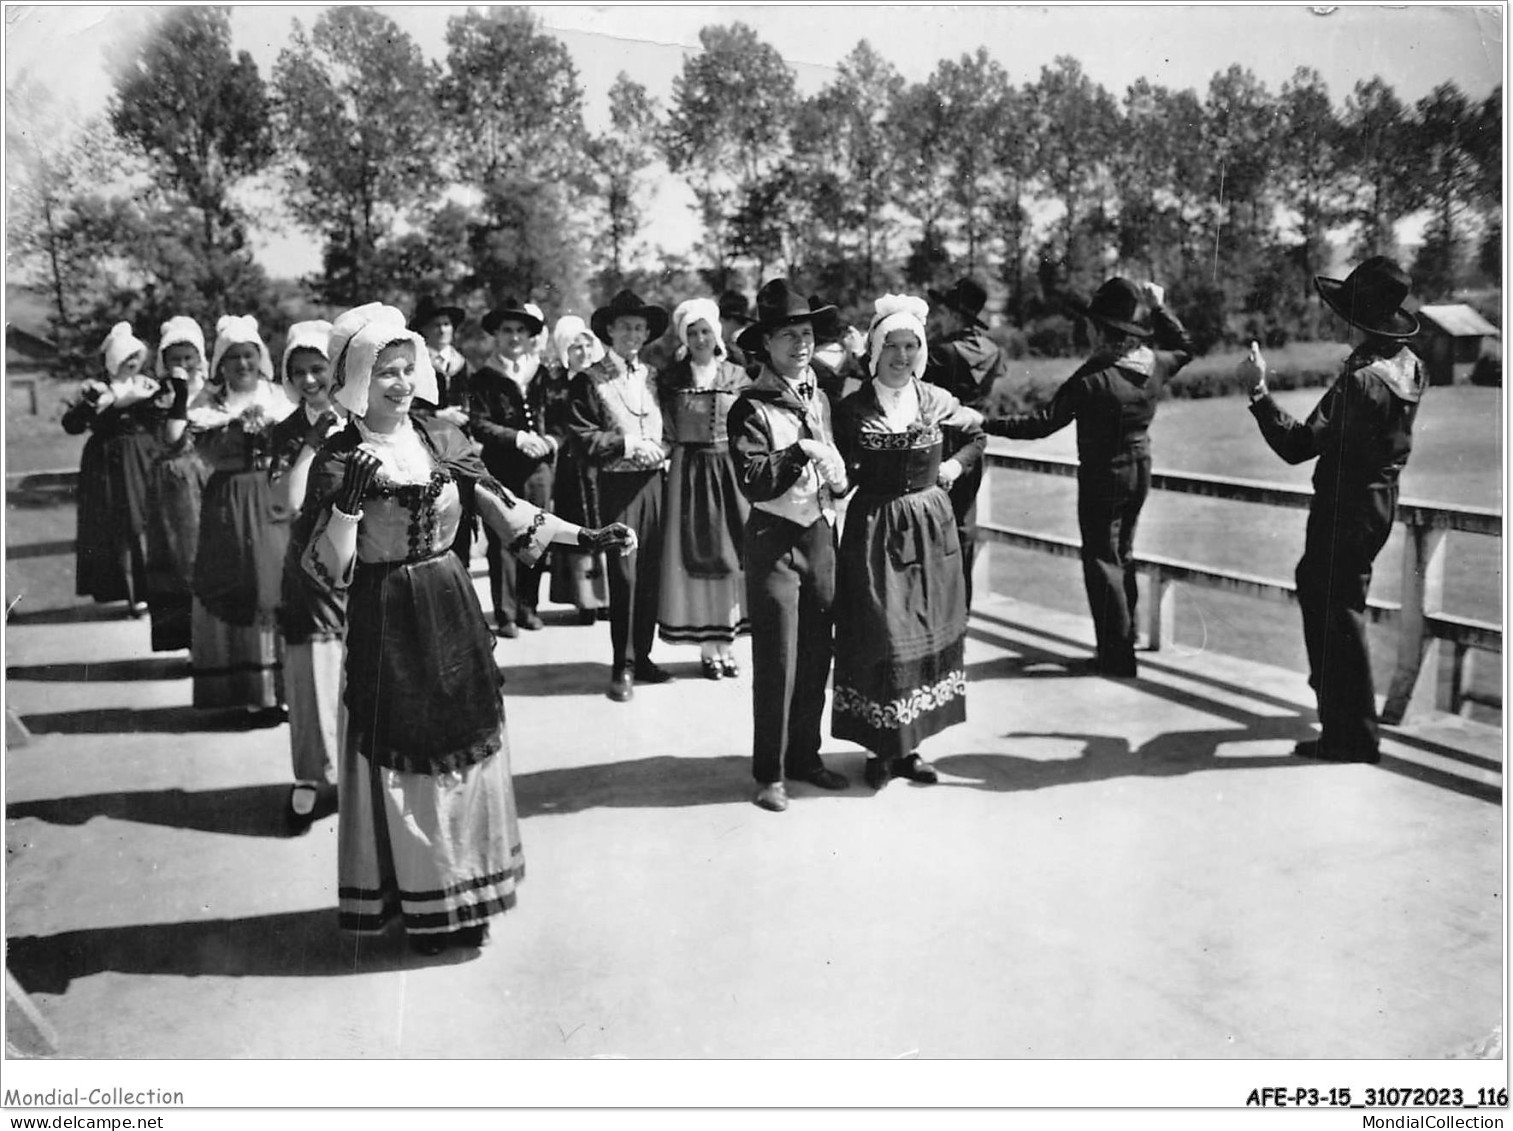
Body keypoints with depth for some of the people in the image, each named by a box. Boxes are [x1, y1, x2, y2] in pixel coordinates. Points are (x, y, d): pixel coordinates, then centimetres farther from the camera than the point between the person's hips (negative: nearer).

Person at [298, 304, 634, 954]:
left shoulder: (442, 439, 3)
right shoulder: (338, 460, -8)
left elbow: (504, 511, 5)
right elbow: (327, 572, -12)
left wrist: (587, 537, -1)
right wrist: (348, 502, -27)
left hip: (453, 613, 4)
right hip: (386, 624, -4)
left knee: (467, 746, 11)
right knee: (400, 759, 4)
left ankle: (463, 897, 29)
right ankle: (416, 900, 24)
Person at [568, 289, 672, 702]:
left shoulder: (653, 376, 14)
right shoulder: (590, 380, -2)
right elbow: (583, 438, -8)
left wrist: (663, 451, 3)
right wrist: (629, 444, -13)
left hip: (654, 481, 5)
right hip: (617, 484, -5)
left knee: (651, 574, 7)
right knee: (624, 576, -4)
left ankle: (642, 656, 19)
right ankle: (622, 667, 6)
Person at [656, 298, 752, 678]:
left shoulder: (737, 377, 5)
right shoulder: (672, 379, 1)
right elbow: (665, 435, 6)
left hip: (731, 472, 2)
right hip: (688, 474, -2)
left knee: (731, 556, 4)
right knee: (696, 556, 0)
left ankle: (726, 642, 15)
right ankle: (708, 648, 9)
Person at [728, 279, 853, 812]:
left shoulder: (819, 398, 13)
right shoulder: (751, 407, -9)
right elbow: (754, 482, -18)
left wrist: (837, 476, 5)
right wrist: (801, 452, -24)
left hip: (821, 533, 7)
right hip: (775, 538, -6)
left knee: (817, 653, 11)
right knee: (776, 659, -2)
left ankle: (805, 755, 25)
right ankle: (770, 773, 9)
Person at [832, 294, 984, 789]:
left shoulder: (937, 401, 4)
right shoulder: (852, 408, -5)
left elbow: (979, 430, 21)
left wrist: (957, 465, 8)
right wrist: (843, 475, -17)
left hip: (930, 527, 4)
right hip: (875, 529, -3)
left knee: (929, 633, 8)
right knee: (879, 636, -3)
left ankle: (908, 746, 21)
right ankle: (880, 749, 12)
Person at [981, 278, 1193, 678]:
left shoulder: (1092, 378, -23)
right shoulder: (1154, 363, -2)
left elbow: (1043, 422, -23)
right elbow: (1183, 349, 22)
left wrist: (988, 424, -20)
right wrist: (1159, 308, 23)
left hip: (1103, 476, -7)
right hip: (1139, 470, 7)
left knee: (1102, 561, 0)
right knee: (1122, 555, 22)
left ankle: (1116, 657, 2)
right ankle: (1126, 635, 34)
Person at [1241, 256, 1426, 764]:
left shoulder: (1360, 381, -28)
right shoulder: (1409, 365, 1)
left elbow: (1298, 446, -27)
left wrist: (1258, 391, -27)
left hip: (1346, 506, -9)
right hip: (1379, 496, 9)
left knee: (1338, 611, 0)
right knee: (1313, 583, 26)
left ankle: (1354, 735, 10)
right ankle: (1330, 686, 43)